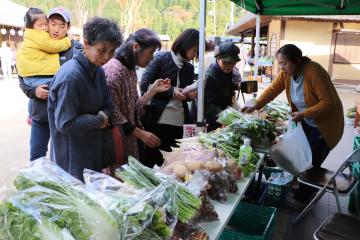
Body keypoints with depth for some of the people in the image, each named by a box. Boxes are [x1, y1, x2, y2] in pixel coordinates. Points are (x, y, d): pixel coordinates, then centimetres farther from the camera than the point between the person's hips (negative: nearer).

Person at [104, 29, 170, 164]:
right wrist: (141, 134, -18)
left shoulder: (130, 70, 10)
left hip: (129, 139, 8)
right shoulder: (114, 70, -17)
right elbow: (113, 112, -21)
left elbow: (134, 108, 8)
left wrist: (154, 90, 4)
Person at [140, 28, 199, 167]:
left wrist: (191, 95, 1)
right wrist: (171, 91, -14)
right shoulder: (161, 58, -1)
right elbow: (144, 85, -7)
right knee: (150, 159, 4)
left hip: (179, 122, 5)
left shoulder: (189, 68, 13)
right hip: (156, 119, -4)